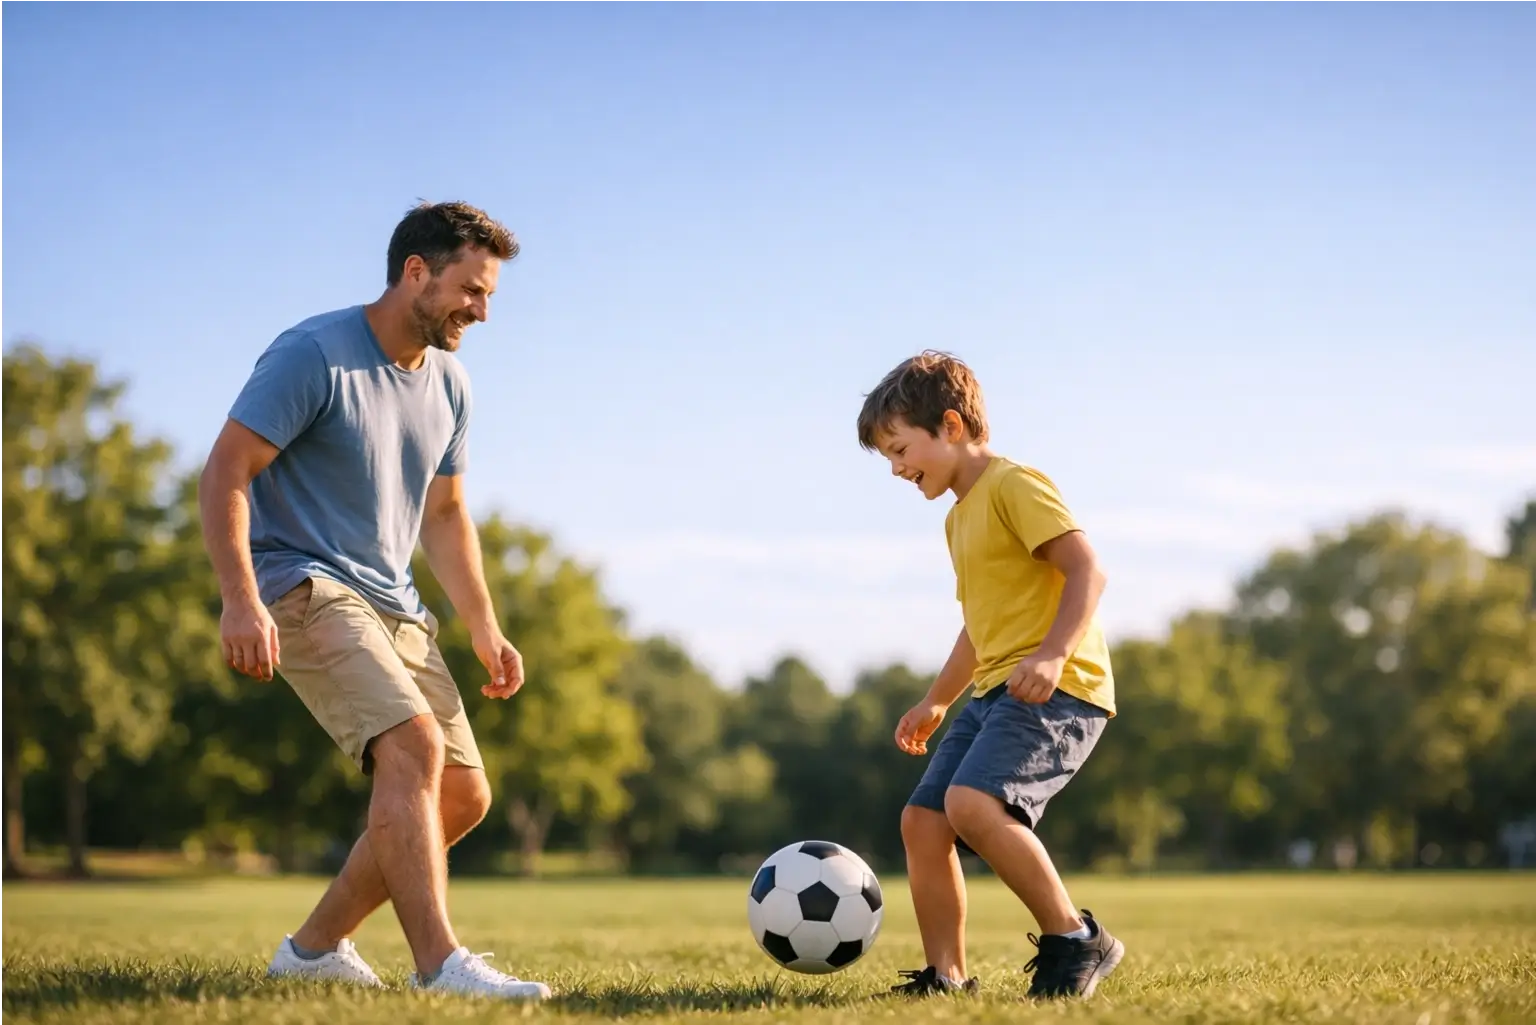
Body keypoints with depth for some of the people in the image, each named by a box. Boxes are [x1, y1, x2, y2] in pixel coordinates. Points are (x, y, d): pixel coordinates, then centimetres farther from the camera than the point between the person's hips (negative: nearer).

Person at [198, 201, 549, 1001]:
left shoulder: (449, 385, 12)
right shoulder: (313, 355, -12)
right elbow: (225, 473, -16)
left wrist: (484, 629, 13)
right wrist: (240, 599, -27)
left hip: (393, 605, 8)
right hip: (304, 589, -8)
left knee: (463, 794, 4)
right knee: (413, 744, -28)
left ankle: (316, 946, 17)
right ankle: (439, 964, -32)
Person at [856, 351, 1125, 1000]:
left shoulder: (1013, 486, -7)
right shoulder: (960, 516, 23)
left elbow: (1087, 569, -18)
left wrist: (1053, 654, -31)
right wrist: (936, 702, 36)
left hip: (1056, 689, -10)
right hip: (995, 691, 10)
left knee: (970, 802, -29)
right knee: (921, 821, 3)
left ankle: (1075, 940, -18)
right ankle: (945, 978, 9)